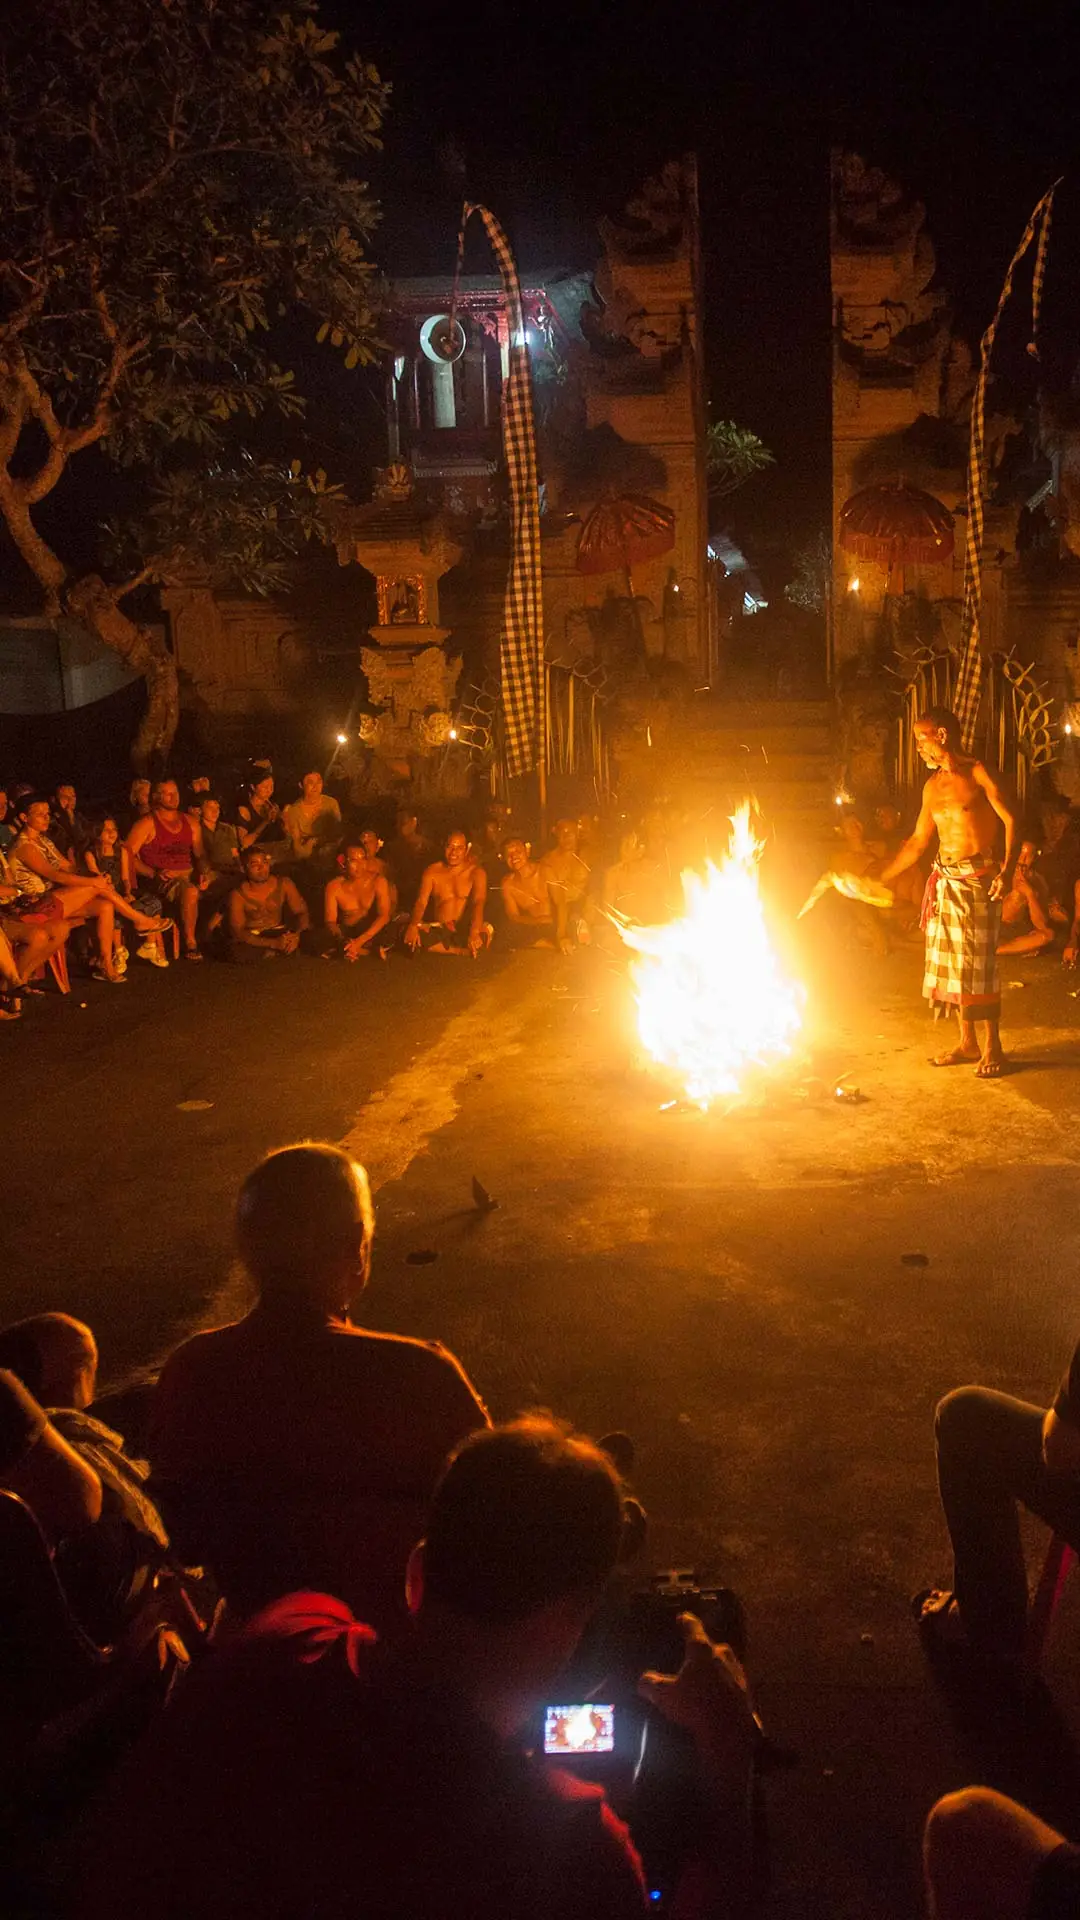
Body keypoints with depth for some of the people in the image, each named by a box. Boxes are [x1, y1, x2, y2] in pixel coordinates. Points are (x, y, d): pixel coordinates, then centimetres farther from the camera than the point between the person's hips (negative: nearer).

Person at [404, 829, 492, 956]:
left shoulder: (475, 872, -2)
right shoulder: (432, 872, 5)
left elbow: (478, 902, -18)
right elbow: (421, 902, -6)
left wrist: (474, 931, -38)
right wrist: (412, 926, -29)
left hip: (465, 931, -3)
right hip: (439, 930, 3)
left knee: (486, 932, -37)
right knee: (408, 933, -30)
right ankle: (464, 952, -26)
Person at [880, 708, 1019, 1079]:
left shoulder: (978, 773, -6)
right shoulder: (933, 786, 13)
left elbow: (1011, 820, -11)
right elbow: (917, 841, 19)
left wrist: (1007, 871, -23)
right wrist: (882, 877, 17)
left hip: (978, 878, -7)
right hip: (945, 880, 7)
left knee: (978, 964, -7)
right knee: (950, 963, 8)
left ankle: (992, 1046, 1)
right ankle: (967, 1041, 18)